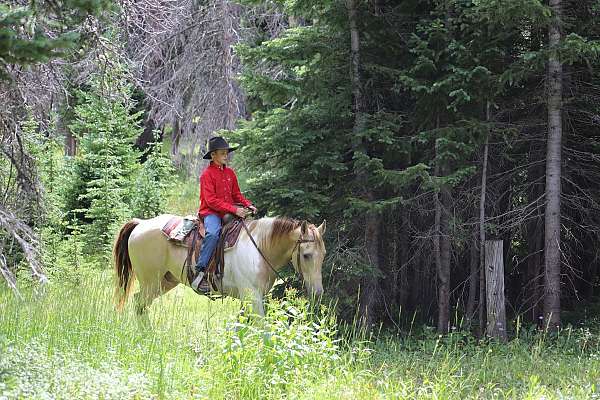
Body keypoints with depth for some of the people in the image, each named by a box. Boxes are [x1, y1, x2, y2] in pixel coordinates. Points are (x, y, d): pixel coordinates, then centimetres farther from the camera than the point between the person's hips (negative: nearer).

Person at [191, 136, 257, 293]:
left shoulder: (230, 173, 15)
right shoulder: (207, 174, -7)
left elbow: (236, 194, 22)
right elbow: (211, 200, -15)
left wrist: (248, 205, 1)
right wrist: (234, 209, -21)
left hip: (228, 213, 7)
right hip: (210, 212, -7)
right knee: (213, 233, -35)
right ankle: (200, 271, -39)